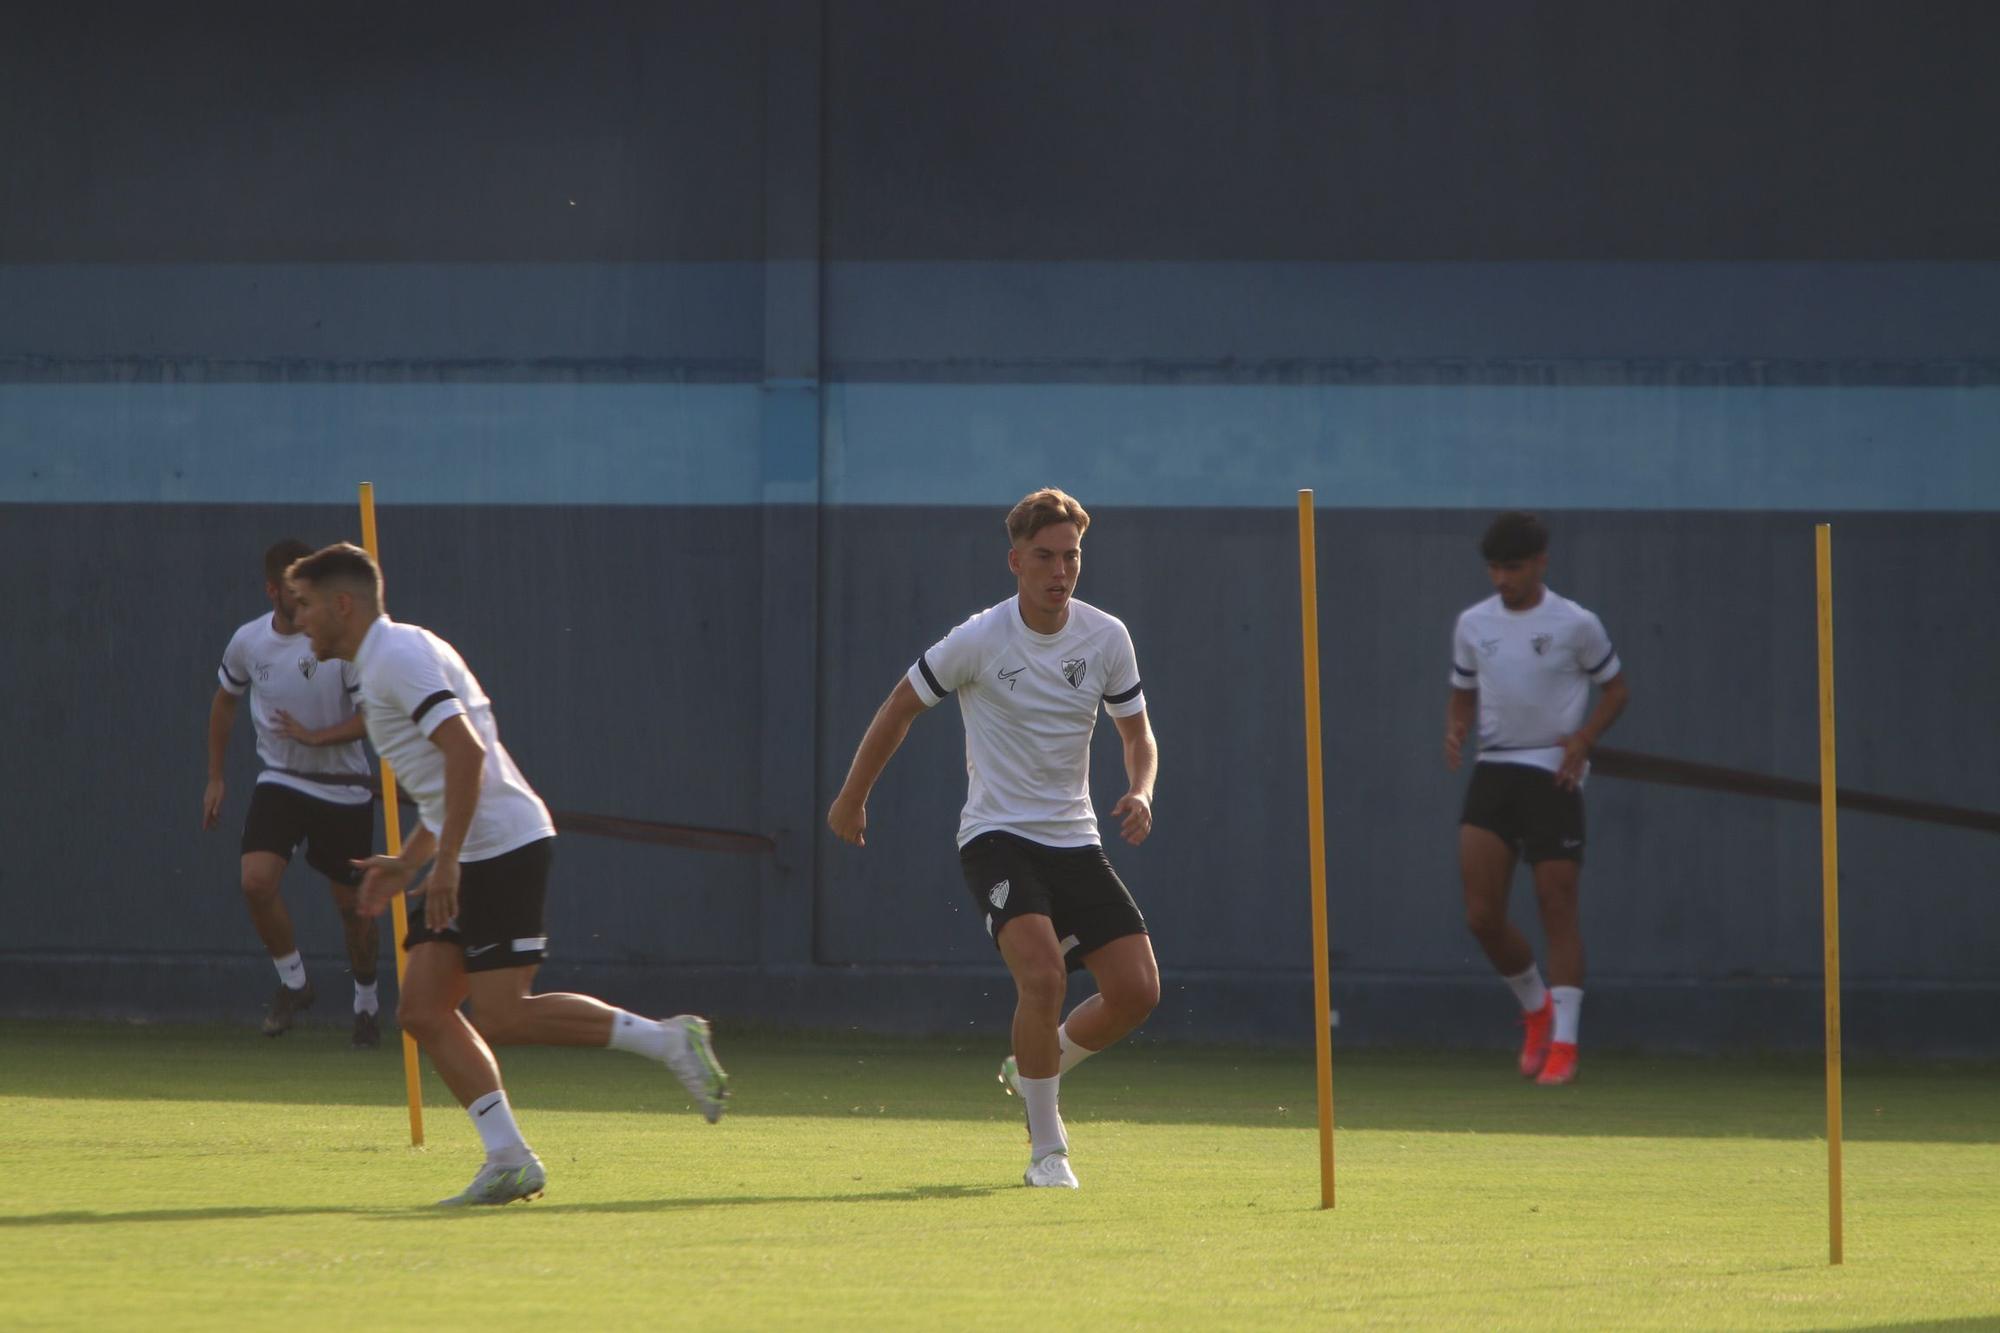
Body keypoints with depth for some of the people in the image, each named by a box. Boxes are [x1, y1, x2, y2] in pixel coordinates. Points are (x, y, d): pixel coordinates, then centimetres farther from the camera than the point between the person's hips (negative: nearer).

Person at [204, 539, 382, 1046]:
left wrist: (314, 736, -22)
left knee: (352, 903, 6)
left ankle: (366, 1004, 28)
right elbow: (225, 701, 15)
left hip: (343, 789, -2)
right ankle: (293, 981, 4)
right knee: (257, 880, -18)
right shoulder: (248, 642, -3)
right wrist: (215, 777, 14)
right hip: (280, 781, 2)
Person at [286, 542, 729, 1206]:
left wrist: (445, 863, -24)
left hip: (504, 847, -10)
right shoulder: (383, 662, 22)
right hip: (470, 855, 10)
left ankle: (666, 1040, -6)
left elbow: (465, 751, -23)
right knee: (423, 1010, 2)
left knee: (501, 1019, -13)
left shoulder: (399, 656, -11)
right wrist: (409, 863, 23)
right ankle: (509, 1161, -1)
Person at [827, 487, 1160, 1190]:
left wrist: (1141, 793, -9)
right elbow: (900, 706, 3)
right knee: (1042, 972, -27)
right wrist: (852, 799, 12)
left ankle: (1034, 1066, 23)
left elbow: (1137, 733, 13)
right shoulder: (978, 641, -11)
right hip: (997, 836, -5)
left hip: (1075, 840, 5)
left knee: (1136, 989, -7)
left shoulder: (1107, 638, 0)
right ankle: (1047, 1150, -15)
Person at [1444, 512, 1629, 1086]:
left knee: (1558, 910, -5)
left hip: (1553, 774, -4)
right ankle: (1536, 1007, 18)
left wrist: (1583, 738, -12)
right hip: (1493, 773, 4)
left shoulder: (1576, 625, -3)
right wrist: (1454, 732, -2)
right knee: (1481, 915, -6)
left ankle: (1563, 1043, -1)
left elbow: (1616, 690, 5)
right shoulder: (1473, 624, 9)